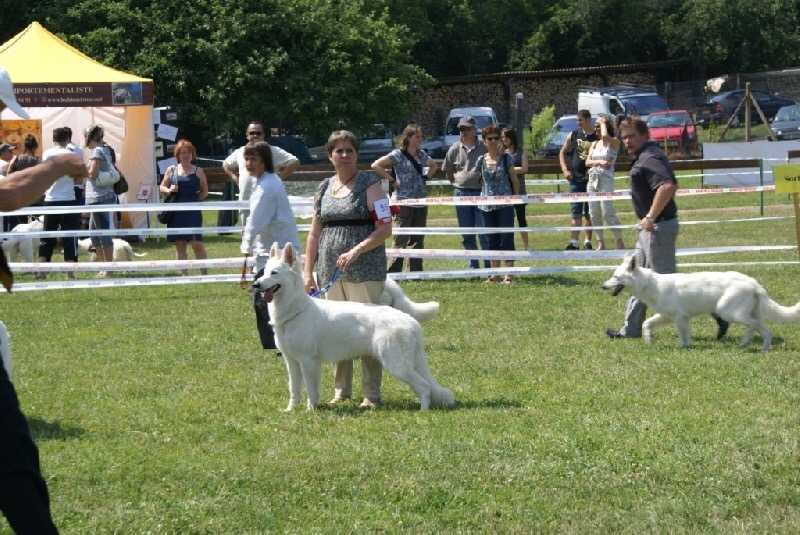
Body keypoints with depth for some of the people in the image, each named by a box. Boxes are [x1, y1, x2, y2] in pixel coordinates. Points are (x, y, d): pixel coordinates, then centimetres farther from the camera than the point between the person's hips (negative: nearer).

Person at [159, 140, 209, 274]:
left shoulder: (198, 171, 4)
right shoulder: (172, 170, 9)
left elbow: (205, 192, 8)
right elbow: (161, 187, 14)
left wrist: (195, 200, -5)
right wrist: (169, 190, -7)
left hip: (192, 211, -3)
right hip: (176, 212, 3)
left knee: (196, 243, -11)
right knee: (179, 244, 6)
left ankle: (204, 272, -5)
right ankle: (184, 273, 13)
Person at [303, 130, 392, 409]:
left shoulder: (370, 185, -3)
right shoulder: (325, 188, 14)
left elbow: (385, 228, -9)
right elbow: (314, 233, 17)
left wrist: (356, 250, -19)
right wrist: (307, 271, 11)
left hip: (365, 270, -6)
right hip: (330, 271, 6)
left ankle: (372, 394, -1)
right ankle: (341, 391, 20)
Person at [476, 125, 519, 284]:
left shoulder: (506, 158, 0)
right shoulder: (481, 160, 6)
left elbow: (514, 180, 5)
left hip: (505, 205, -3)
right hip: (486, 205, 3)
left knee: (506, 238, -4)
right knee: (490, 240, 6)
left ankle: (509, 274, -2)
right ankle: (495, 273, 14)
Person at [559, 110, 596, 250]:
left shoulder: (598, 137, -4)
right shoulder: (574, 135, 4)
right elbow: (562, 152, 12)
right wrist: (565, 170, 0)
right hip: (576, 179, 1)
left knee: (589, 213, 7)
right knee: (576, 212, -4)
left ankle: (588, 241, 18)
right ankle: (573, 242, -8)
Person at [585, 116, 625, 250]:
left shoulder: (614, 142, -1)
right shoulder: (594, 144, 15)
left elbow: (605, 136, -24)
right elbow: (587, 162, 7)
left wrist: (603, 123, -6)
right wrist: (599, 162, -12)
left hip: (606, 179, -6)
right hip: (592, 179, 6)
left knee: (607, 212, -14)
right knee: (594, 214, 3)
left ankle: (620, 242, -6)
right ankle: (600, 243, 10)